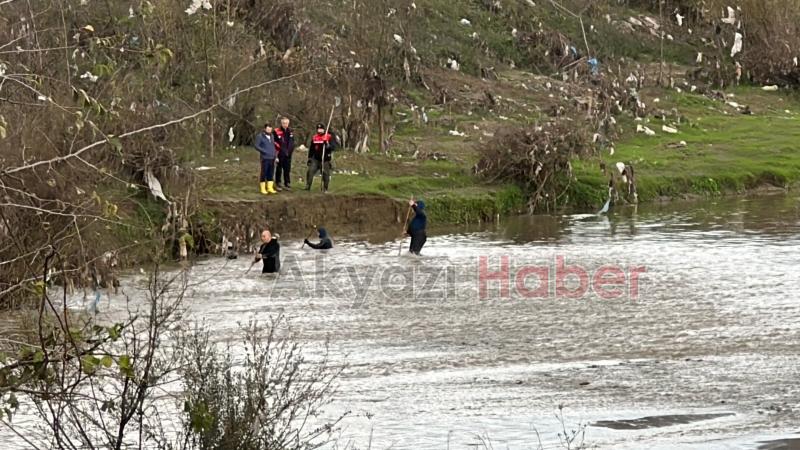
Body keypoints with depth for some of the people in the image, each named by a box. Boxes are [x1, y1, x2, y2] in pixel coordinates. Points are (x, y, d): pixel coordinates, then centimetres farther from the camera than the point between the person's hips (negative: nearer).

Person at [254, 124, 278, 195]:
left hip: (272, 158, 6)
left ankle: (270, 188, 13)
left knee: (271, 173, 7)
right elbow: (257, 146, -10)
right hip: (265, 158, -6)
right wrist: (264, 151, -18)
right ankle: (263, 188, 3)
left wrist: (274, 154, 10)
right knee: (264, 173, -2)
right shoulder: (260, 136, -5)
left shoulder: (271, 136, 14)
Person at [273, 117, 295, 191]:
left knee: (287, 170, 10)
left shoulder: (290, 132, 10)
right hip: (280, 154, -5)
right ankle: (278, 184, 7)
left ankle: (287, 184, 19)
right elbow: (274, 143, -9)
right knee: (279, 169, 0)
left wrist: (290, 150, 7)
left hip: (288, 154, 5)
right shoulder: (276, 132, -9)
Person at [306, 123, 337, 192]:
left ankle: (325, 188, 13)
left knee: (325, 174, 1)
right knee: (310, 171, -10)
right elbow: (311, 149, 19)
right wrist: (309, 158, 16)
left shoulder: (329, 137, -3)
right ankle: (307, 186, -5)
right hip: (316, 159, 3)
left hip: (325, 160, -3)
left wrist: (327, 145, -30)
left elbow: (333, 147, -11)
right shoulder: (314, 138, 10)